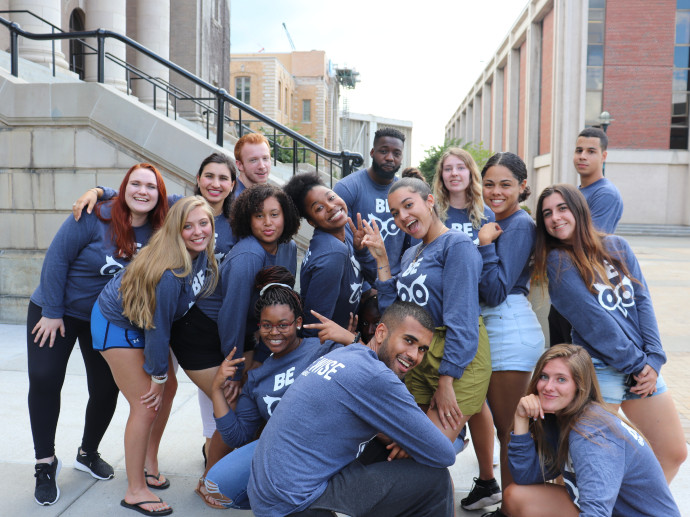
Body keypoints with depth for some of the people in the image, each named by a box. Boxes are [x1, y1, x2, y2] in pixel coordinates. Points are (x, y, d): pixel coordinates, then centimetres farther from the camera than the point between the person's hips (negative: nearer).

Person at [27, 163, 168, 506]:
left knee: (107, 389, 3)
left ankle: (88, 453, 31)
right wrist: (52, 312, -16)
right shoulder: (95, 217, -21)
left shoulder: (158, 231, -11)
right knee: (44, 379, -9)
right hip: (56, 311, -3)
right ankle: (46, 463, 10)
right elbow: (57, 258, -18)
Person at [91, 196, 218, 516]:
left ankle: (146, 461, 32)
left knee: (165, 393, 11)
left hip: (146, 321, 8)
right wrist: (158, 374, -15)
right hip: (117, 324, -8)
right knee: (146, 406, -6)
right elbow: (157, 327, -27)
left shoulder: (203, 254, -13)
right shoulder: (169, 272, -36)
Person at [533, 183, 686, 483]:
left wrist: (653, 359, -8)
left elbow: (642, 301, 2)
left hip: (643, 367, 6)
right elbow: (594, 321, -12)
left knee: (674, 454, 13)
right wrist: (636, 363, -12)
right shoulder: (557, 261, -7)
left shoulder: (618, 247, 7)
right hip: (600, 371, -5)